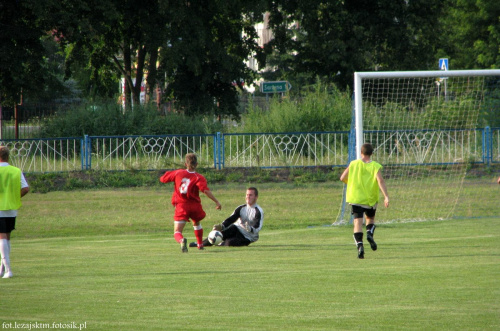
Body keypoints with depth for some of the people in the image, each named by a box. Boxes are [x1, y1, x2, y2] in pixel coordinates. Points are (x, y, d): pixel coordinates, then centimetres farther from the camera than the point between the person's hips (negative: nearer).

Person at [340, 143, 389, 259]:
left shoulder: (353, 164, 1)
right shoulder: (376, 166, -3)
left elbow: (343, 178, 5)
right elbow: (380, 181, -16)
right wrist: (386, 196, -21)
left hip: (356, 198, 0)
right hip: (371, 199, 1)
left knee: (358, 222, -4)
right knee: (370, 219, 24)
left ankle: (359, 245, -23)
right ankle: (370, 234, -5)